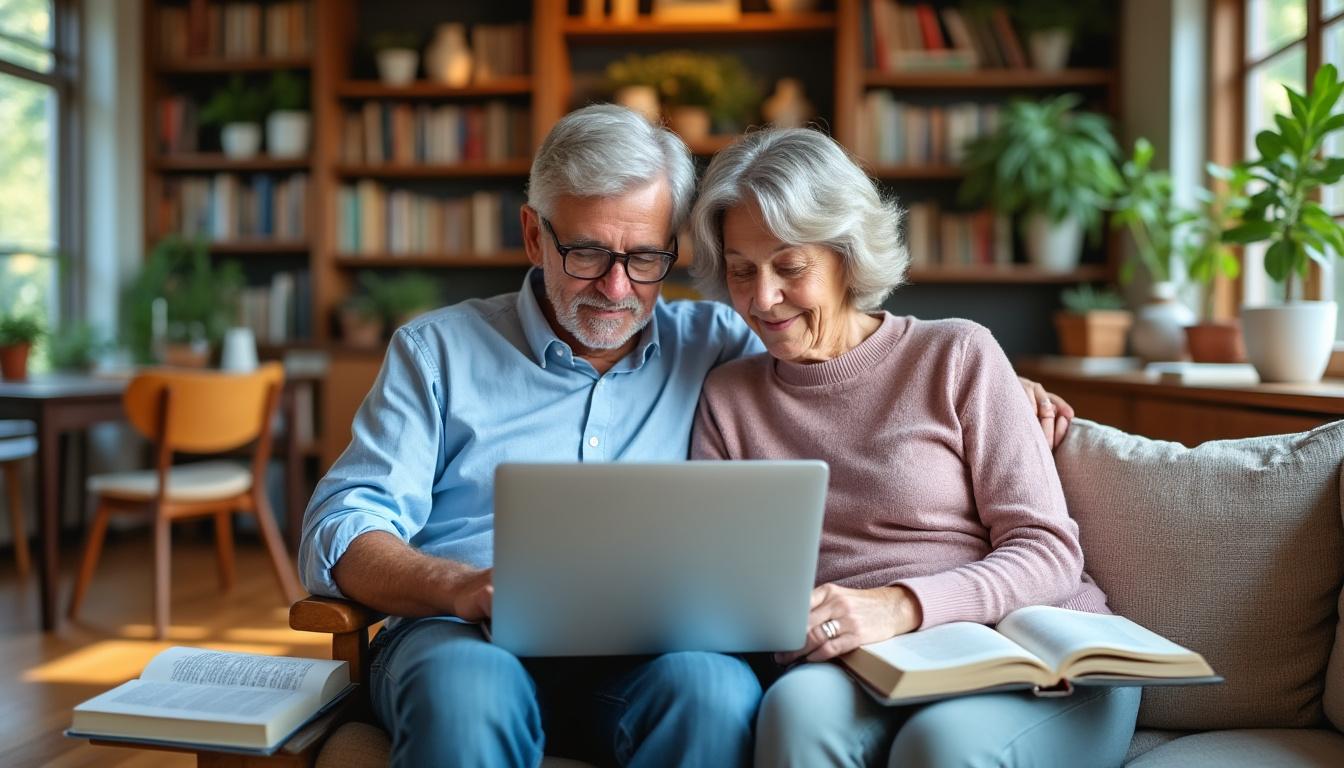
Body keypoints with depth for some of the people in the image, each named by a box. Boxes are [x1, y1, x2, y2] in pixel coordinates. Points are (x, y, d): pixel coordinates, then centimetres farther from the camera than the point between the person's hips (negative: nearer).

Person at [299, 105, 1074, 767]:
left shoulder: (714, 344, 16)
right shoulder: (437, 349, 11)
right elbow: (342, 531, 4)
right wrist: (463, 586, -16)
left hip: (642, 648, 2)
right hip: (463, 637, -1)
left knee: (720, 692, -33)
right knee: (470, 693, -37)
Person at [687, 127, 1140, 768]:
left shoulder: (957, 355, 3)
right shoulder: (726, 396, 14)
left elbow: (1047, 551, -3)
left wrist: (903, 606, -20)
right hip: (855, 675, 2)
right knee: (799, 707, -32)